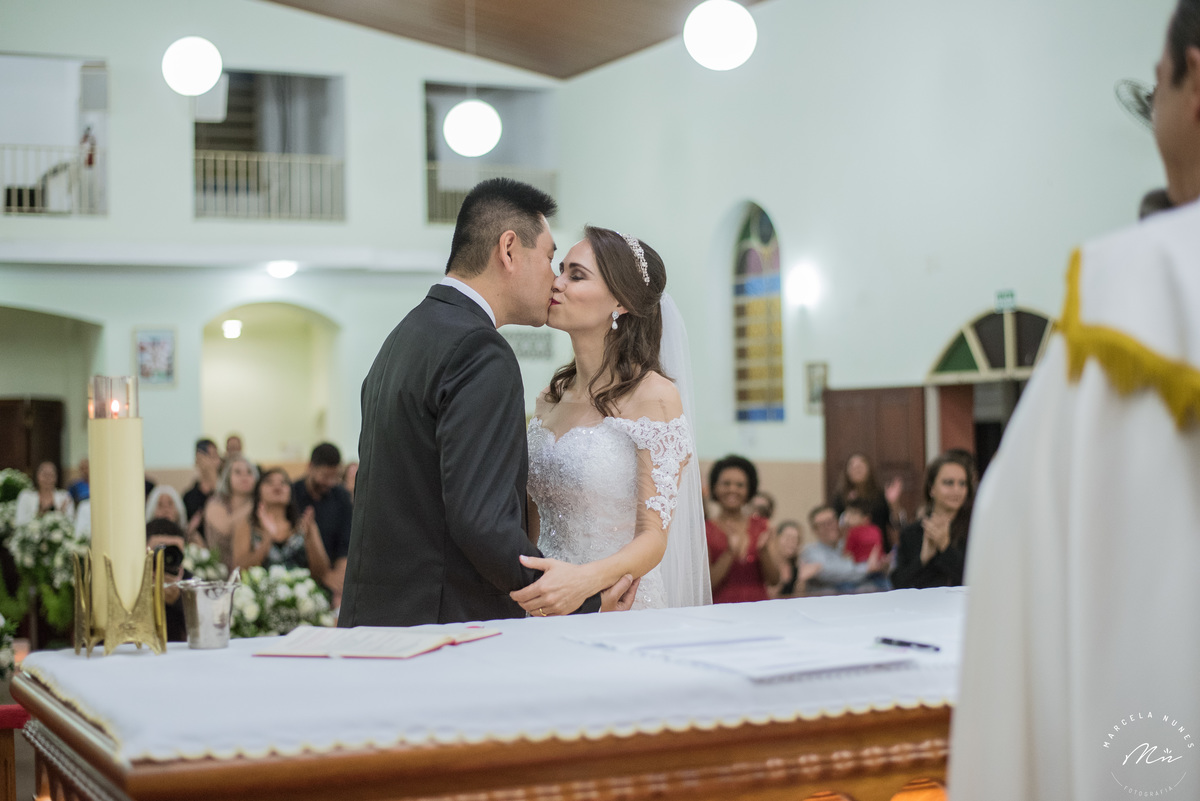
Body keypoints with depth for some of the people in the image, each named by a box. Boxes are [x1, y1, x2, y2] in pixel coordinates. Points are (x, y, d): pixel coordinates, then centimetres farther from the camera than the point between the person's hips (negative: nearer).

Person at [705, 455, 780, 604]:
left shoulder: (760, 526, 11)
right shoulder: (706, 530, 2)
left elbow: (774, 579, 8)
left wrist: (763, 550, -8)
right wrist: (730, 553, -15)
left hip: (757, 606, 3)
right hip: (721, 606, -3)